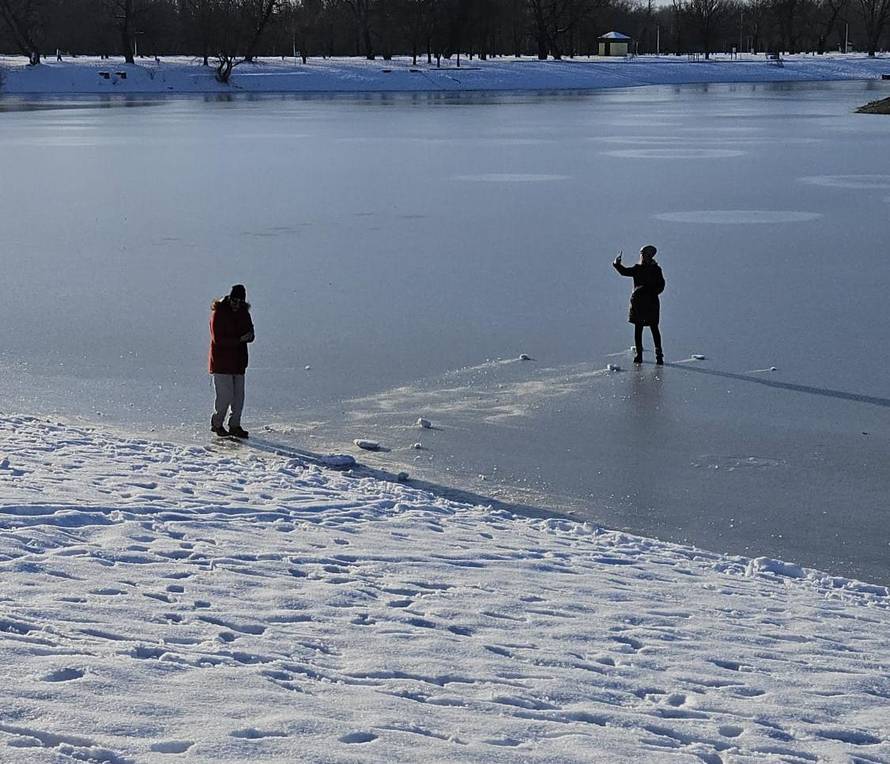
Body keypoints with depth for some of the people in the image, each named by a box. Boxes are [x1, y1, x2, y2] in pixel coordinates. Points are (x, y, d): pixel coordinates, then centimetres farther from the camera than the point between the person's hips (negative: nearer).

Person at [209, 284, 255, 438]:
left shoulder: (244, 313, 9)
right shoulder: (218, 313, -10)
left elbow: (250, 335, 9)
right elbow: (218, 339, -17)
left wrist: (248, 336, -16)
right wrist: (239, 339, -22)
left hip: (238, 360, 6)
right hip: (221, 361, -6)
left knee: (239, 396, 5)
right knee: (225, 395, -8)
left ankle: (235, 425, 14)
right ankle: (217, 424, 8)